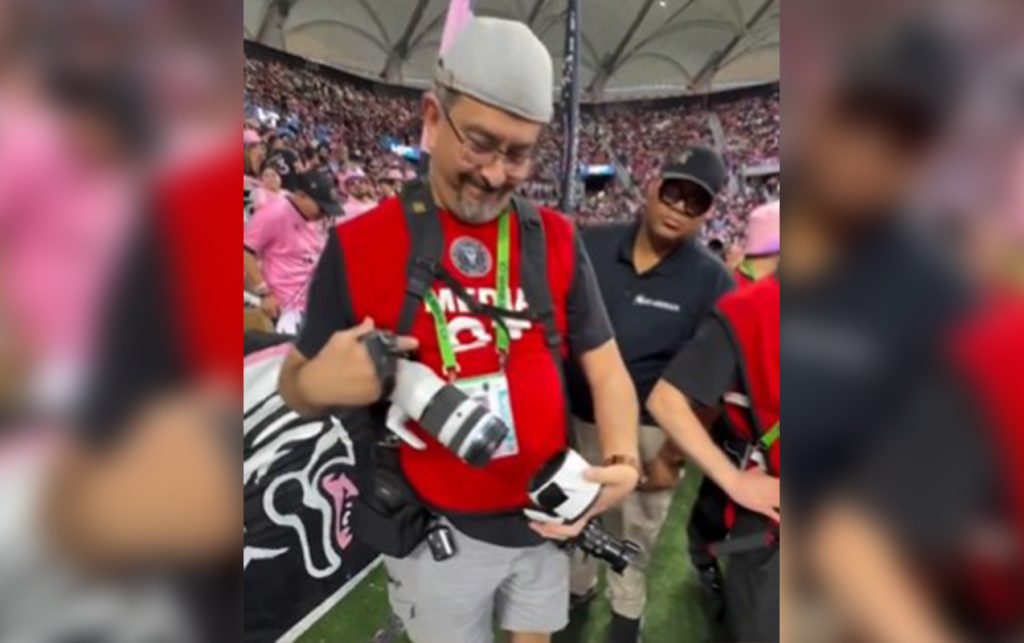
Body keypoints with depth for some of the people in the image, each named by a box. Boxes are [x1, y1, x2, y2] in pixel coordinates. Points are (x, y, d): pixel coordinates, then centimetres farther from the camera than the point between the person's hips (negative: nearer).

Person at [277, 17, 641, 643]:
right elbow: (298, 380, -3)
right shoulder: (360, 244, -13)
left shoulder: (556, 239, -5)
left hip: (547, 517, 3)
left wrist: (622, 463, -20)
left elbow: (606, 368, -3)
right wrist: (317, 384, -26)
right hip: (435, 531, -2)